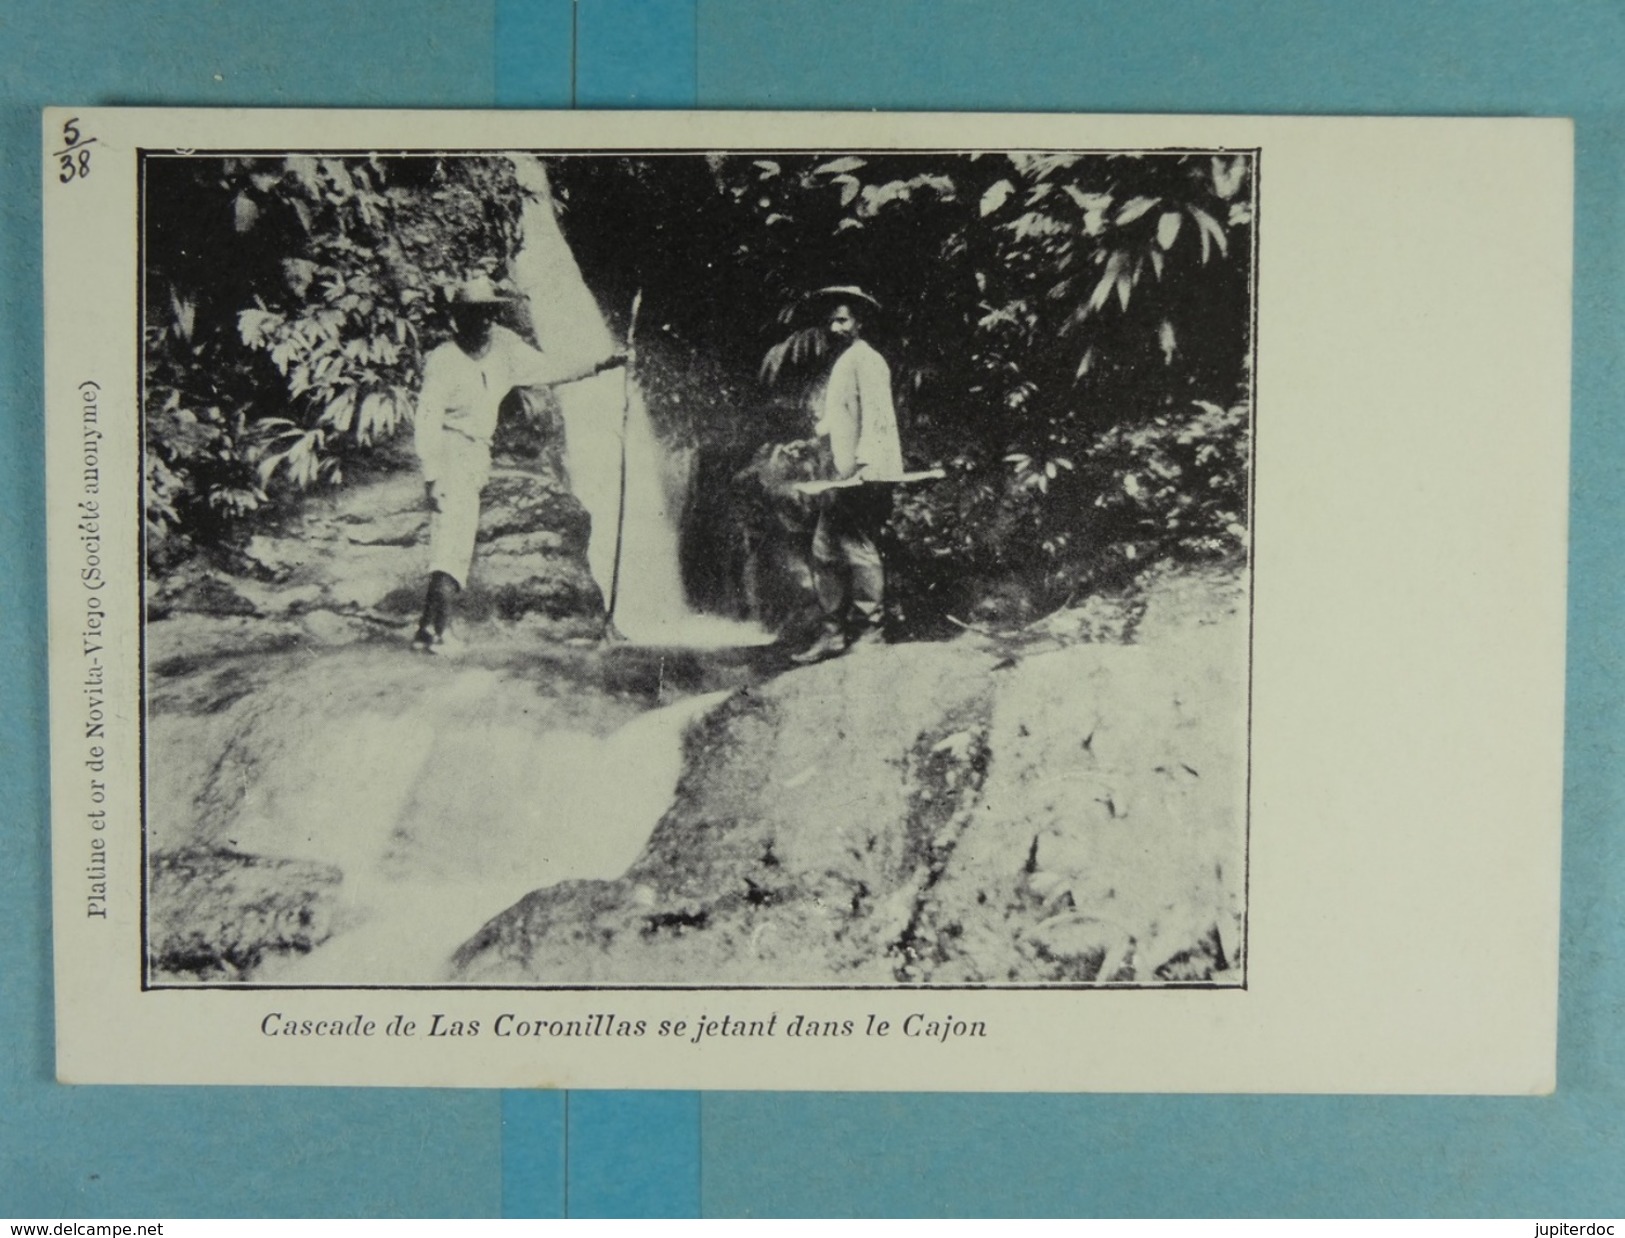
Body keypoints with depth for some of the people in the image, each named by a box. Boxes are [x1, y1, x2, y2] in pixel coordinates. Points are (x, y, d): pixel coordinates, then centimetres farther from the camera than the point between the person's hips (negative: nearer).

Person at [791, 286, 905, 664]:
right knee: (825, 550, 8)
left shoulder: (865, 360, -6)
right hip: (840, 477, 10)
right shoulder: (838, 364, 22)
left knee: (858, 549, -8)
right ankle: (834, 632, 13)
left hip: (864, 477, -10)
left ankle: (871, 631, 0)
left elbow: (875, 419, -15)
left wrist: (861, 465, -22)